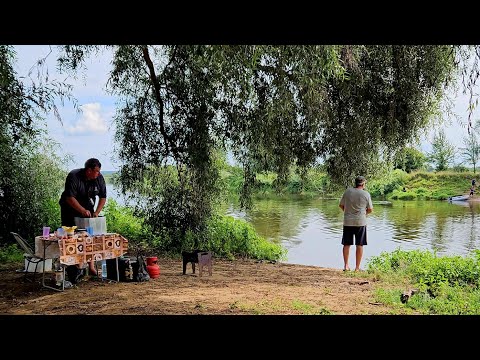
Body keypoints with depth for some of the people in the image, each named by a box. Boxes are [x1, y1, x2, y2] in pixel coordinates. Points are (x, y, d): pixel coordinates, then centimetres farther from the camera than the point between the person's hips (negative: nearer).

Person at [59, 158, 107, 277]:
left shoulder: (99, 178, -10)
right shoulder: (73, 176, -24)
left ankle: (91, 266, -1)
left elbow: (103, 197, -2)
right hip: (70, 210, -4)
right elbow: (70, 198, -27)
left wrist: (96, 212, -14)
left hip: (87, 210, 4)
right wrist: (83, 211, -34)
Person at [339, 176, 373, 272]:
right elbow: (370, 209, 2)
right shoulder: (366, 194, -4)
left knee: (346, 244, 10)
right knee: (359, 245, 5)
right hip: (360, 222, -2)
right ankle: (357, 267, 7)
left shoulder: (348, 191, 1)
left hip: (348, 222, 2)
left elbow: (341, 205, 8)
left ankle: (346, 265, 11)